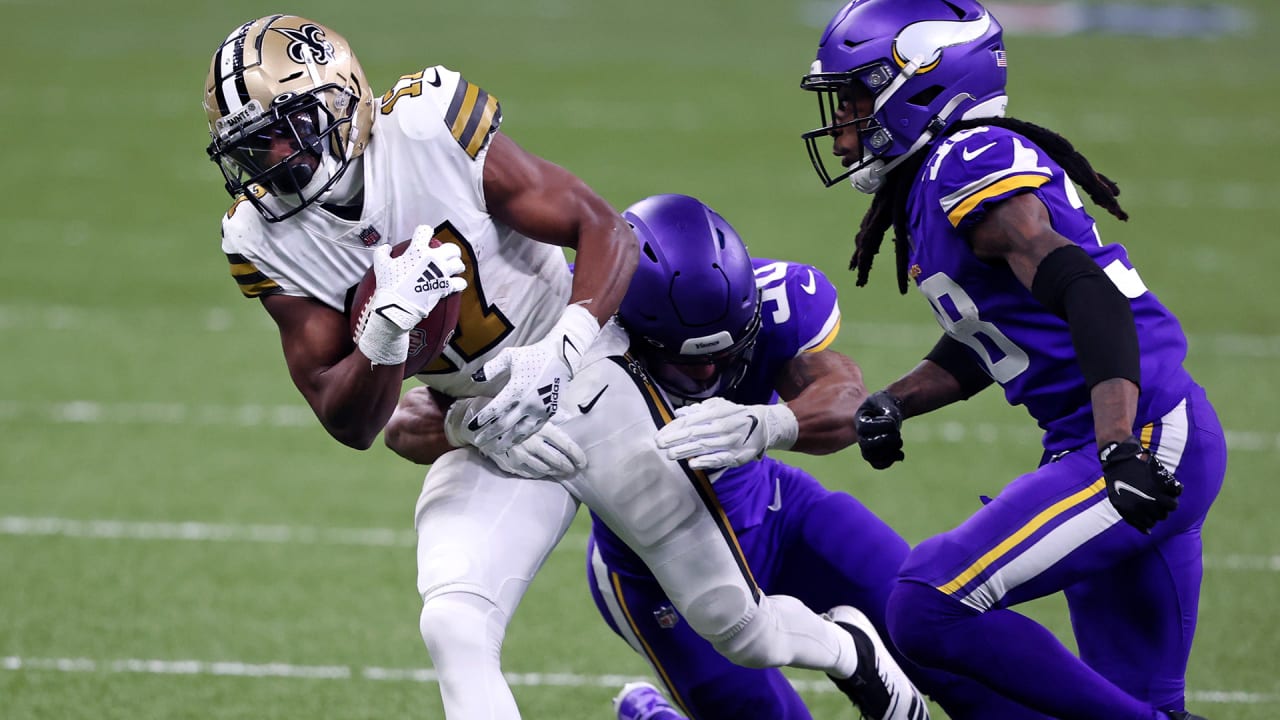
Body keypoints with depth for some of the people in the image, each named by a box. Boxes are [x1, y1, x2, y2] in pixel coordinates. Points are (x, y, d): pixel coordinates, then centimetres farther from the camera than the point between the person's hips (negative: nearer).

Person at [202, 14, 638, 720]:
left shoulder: (429, 131, -24)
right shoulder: (267, 241, -11)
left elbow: (606, 231, -18)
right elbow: (348, 424, -9)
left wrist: (563, 351, -35)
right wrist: (386, 329, -30)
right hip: (494, 435, 3)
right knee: (454, 630, -12)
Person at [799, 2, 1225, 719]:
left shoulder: (974, 167, -14)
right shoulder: (930, 183, 17)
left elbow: (1090, 297, -26)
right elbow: (980, 345, 27)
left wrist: (1122, 450, -36)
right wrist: (893, 404, 11)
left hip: (1147, 441, -10)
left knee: (932, 610, -17)